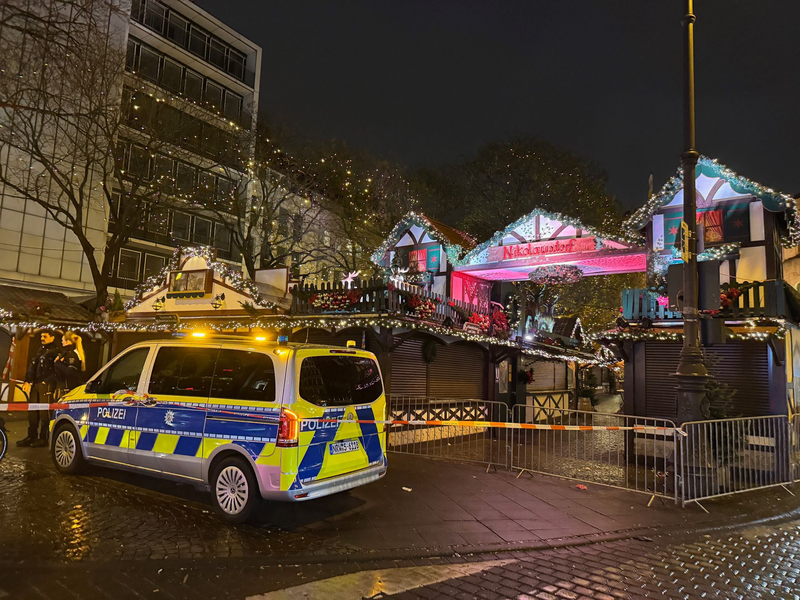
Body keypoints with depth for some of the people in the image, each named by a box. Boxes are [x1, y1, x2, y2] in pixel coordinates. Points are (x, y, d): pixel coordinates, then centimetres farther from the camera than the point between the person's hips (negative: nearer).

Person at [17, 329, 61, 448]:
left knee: (44, 412, -7)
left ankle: (43, 438, -2)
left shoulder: (56, 351, -4)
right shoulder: (40, 351, 21)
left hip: (46, 385, -8)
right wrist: (28, 380, 6)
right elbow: (32, 366, 16)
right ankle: (31, 437, 20)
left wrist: (47, 381, -18)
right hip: (35, 384, 8)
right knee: (32, 411, 11)